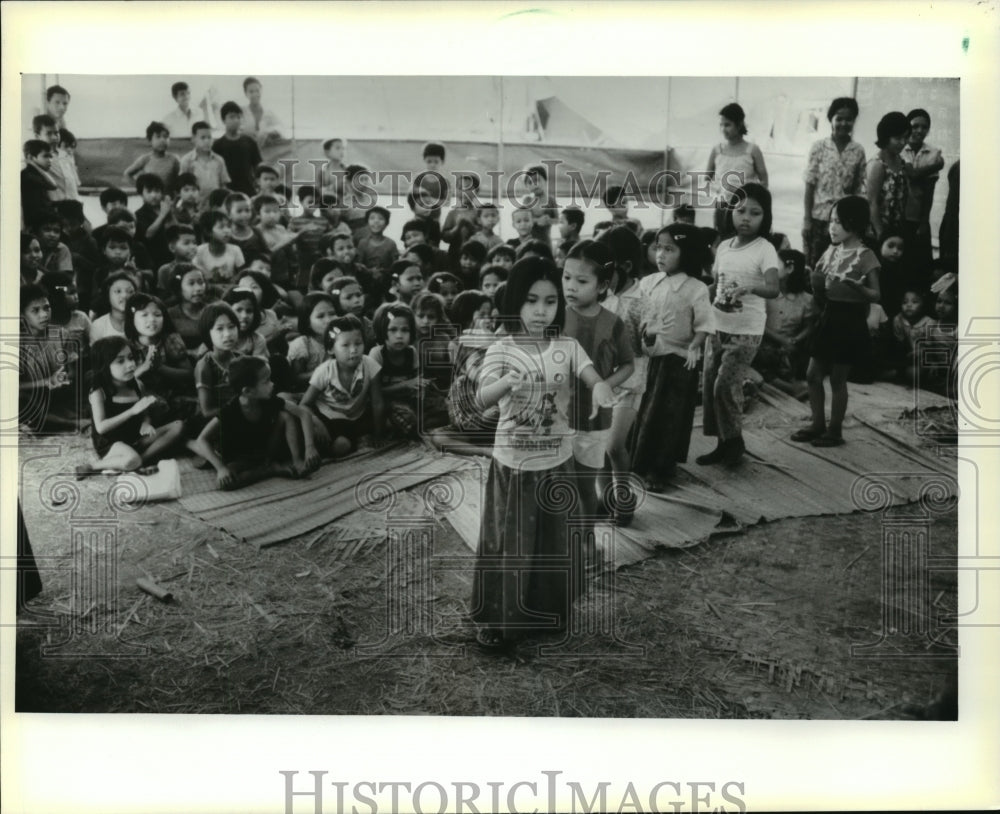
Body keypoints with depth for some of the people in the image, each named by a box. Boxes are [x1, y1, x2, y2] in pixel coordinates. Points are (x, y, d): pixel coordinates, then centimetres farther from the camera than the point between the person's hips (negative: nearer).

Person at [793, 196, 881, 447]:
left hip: (850, 320, -7)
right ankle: (818, 424, 24)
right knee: (813, 375, 9)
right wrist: (816, 284, -6)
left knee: (837, 379, 2)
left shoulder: (865, 256, -11)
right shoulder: (831, 251, 7)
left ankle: (835, 430, 15)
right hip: (829, 317, 7)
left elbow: (876, 295, -13)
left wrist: (858, 287, -30)